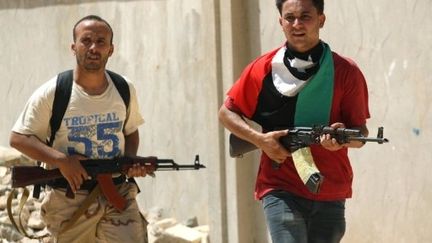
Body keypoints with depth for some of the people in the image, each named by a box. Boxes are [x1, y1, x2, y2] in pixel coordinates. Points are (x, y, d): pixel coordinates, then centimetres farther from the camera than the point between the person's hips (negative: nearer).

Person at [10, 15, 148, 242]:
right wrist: (61, 160, -19)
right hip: (70, 199, -2)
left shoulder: (125, 89, 4)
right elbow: (18, 138, -6)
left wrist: (131, 160, -2)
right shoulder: (51, 93, -8)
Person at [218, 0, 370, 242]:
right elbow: (227, 112, 11)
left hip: (330, 196, 2)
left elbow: (361, 133, 2)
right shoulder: (264, 69, 1)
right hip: (281, 191, -2)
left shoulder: (346, 71, 0)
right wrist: (259, 139, -6)